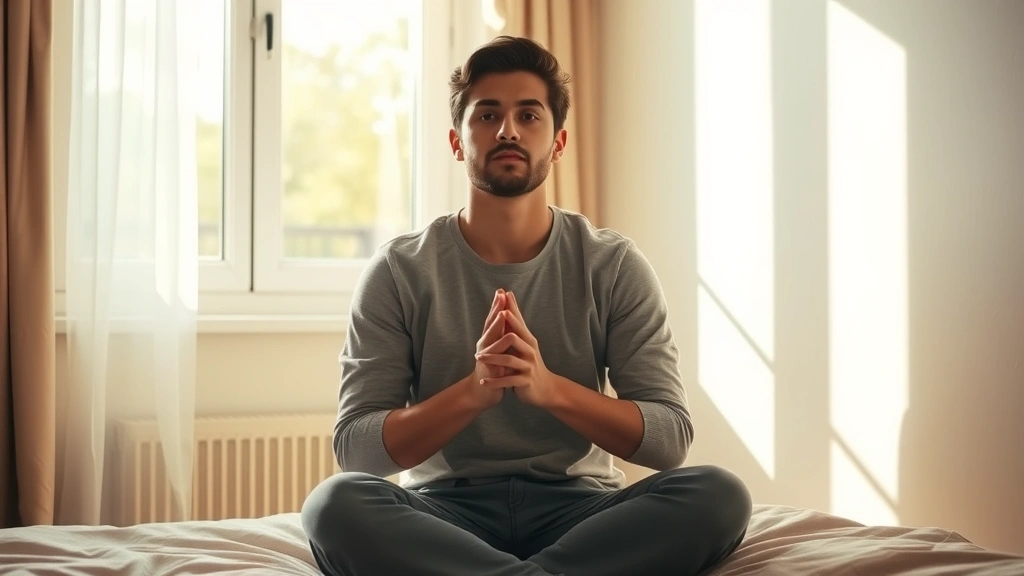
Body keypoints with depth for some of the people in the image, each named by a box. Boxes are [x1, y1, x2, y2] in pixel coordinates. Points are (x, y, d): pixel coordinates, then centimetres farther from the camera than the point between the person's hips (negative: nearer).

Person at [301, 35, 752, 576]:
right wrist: (474, 390, -22)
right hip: (446, 510, -1)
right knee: (334, 502, -32)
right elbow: (355, 447, -5)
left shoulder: (614, 267, 3)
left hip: (577, 508, 1)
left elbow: (670, 438, -3)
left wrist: (548, 386, -21)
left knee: (719, 493, -27)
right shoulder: (399, 271, 1)